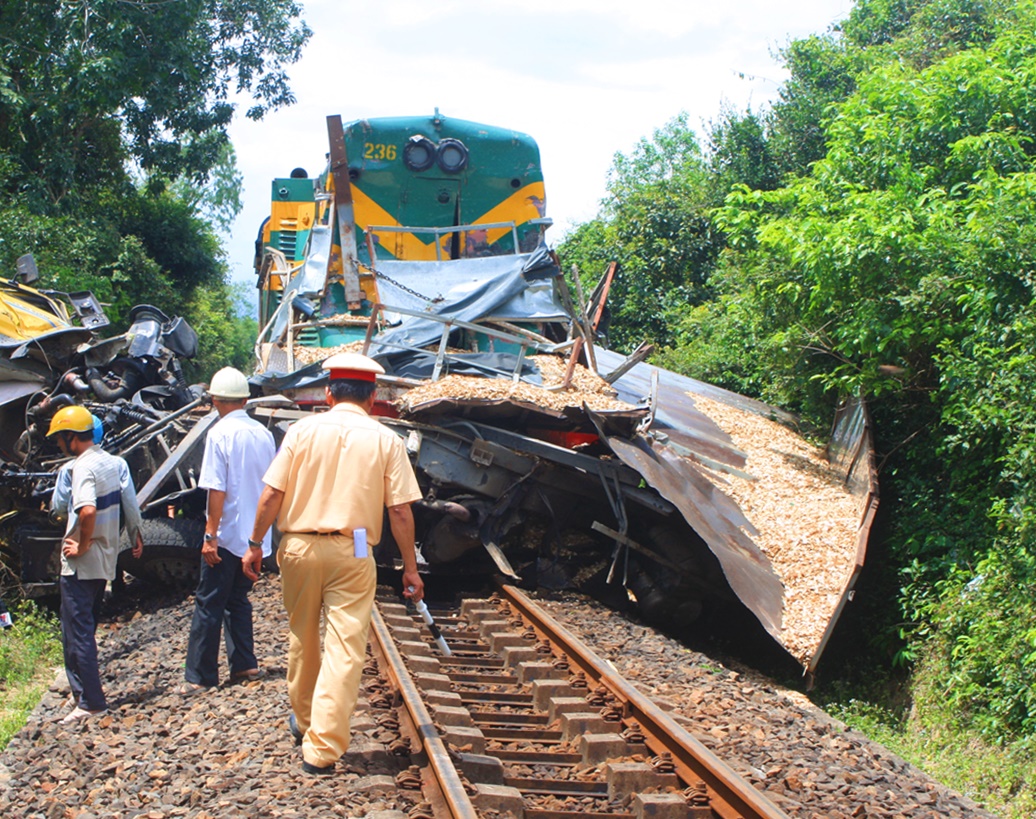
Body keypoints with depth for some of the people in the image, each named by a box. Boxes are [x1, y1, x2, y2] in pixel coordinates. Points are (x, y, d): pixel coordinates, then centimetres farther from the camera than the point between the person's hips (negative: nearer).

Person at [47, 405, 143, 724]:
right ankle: (88, 694, 22)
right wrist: (136, 538, 23)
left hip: (81, 564, -9)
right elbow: (131, 505, 13)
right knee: (86, 630, 18)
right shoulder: (115, 462, 7)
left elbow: (87, 510, -34)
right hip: (106, 561, 9)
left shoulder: (84, 466, -18)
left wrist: (83, 545, -21)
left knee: (77, 632, -2)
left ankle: (90, 702, -1)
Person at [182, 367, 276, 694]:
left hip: (227, 534, -6)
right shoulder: (263, 434, 6)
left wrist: (211, 535, -15)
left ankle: (200, 676, 2)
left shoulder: (220, 434, -13)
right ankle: (244, 664, 17)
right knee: (237, 599, 18)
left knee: (209, 604, 0)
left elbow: (217, 489, -17)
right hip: (255, 536, 6)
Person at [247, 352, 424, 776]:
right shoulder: (386, 440, -1)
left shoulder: (303, 431, 0)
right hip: (352, 554, -2)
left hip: (299, 546, 2)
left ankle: (303, 720, 38)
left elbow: (272, 495, -2)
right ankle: (322, 747, -5)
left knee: (302, 637, 20)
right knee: (345, 647, 0)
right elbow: (400, 511, -3)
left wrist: (256, 544, 8)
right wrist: (410, 566, 5)